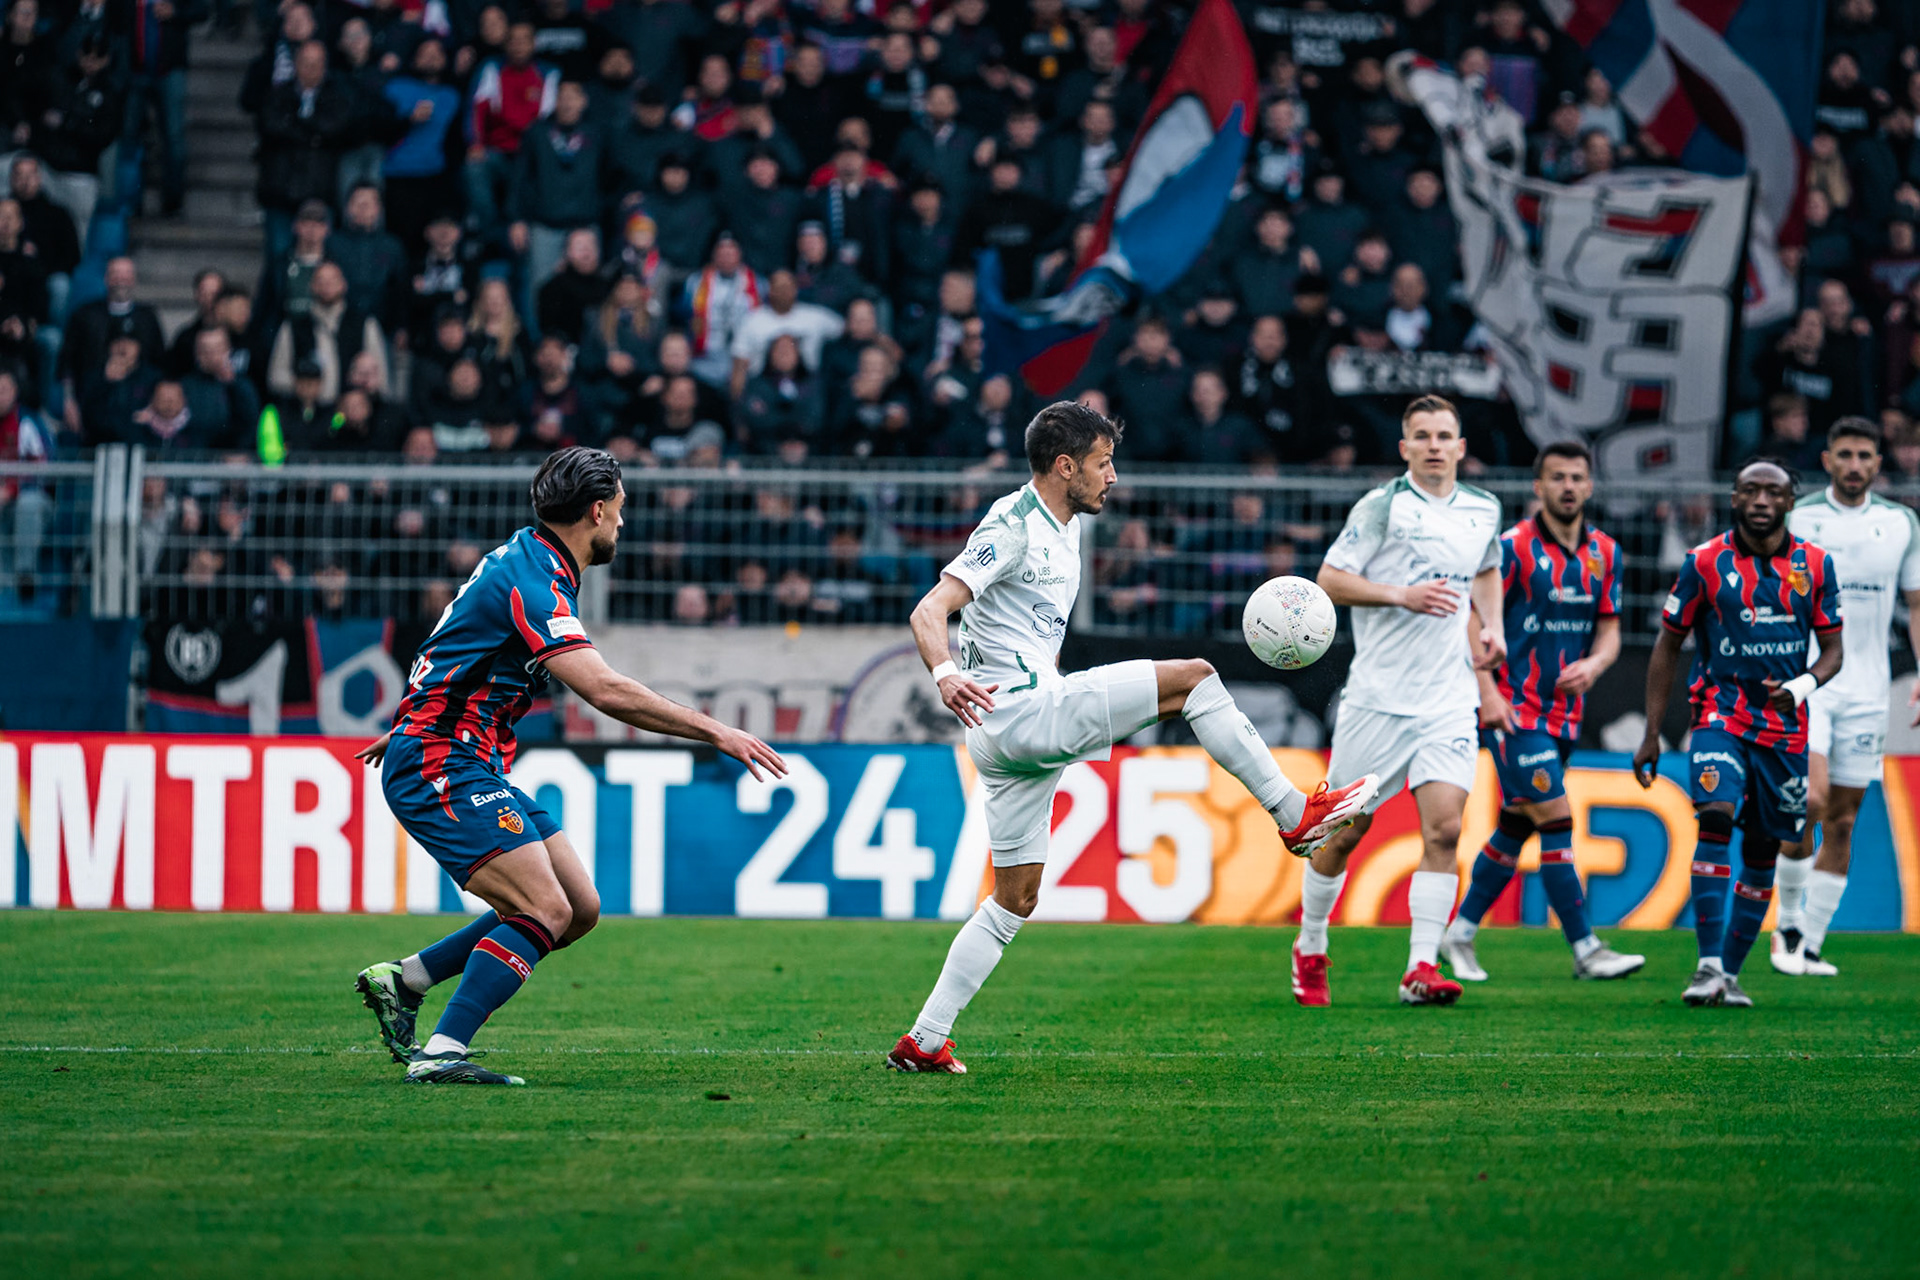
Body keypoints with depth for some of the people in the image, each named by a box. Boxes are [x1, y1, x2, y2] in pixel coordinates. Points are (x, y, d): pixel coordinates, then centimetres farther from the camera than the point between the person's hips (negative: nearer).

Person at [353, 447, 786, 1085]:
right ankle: (440, 1054, -20)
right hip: (440, 769, -10)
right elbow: (607, 691, -29)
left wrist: (412, 726, 41)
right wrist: (715, 731, -27)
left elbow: (456, 653, 29)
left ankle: (402, 979, 13)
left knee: (579, 908, 7)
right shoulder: (531, 582, -19)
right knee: (545, 912, -20)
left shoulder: (526, 561, 14)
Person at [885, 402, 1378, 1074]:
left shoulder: (1063, 531, 19)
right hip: (1015, 711, -10)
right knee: (1193, 676, -14)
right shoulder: (1012, 527, -10)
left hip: (1034, 725, 10)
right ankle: (1294, 813, -7)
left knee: (1015, 901, 10)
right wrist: (945, 675, -39)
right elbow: (929, 612, -20)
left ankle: (923, 1042, 10)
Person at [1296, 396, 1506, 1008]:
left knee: (1444, 827, -13)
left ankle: (1422, 968, -14)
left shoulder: (1484, 511, 11)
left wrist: (1492, 624, 14)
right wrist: (1402, 595, -20)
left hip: (1449, 699, 3)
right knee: (1346, 830, 5)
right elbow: (1329, 580, -9)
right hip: (1379, 696, -3)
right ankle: (1310, 950, 25)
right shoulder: (1381, 507, -6)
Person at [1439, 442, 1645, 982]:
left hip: (1564, 712, 6)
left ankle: (1459, 933, 24)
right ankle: (1585, 949, -10)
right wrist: (1488, 692, -17)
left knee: (1517, 826, 11)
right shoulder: (1513, 547, -10)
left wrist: (1593, 665, -9)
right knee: (1556, 819, -12)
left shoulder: (1604, 553, 8)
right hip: (1515, 711, -6)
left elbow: (1609, 630, 13)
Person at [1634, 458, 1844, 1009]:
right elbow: (1668, 646, 5)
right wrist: (1652, 734, 2)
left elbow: (1833, 649, 8)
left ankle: (1730, 973, 17)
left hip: (1785, 725, 3)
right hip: (1721, 711, -3)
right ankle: (1709, 965, -24)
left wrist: (1800, 687, -15)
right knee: (1715, 818, -24)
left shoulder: (1815, 565, 3)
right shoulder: (1705, 563, -2)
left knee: (1763, 849, 6)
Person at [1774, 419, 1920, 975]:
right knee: (1809, 800, -18)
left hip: (1866, 689, 3)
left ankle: (1809, 946, 11)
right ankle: (1787, 923, 1)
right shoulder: (1796, 518, -1)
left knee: (1842, 821, 3)